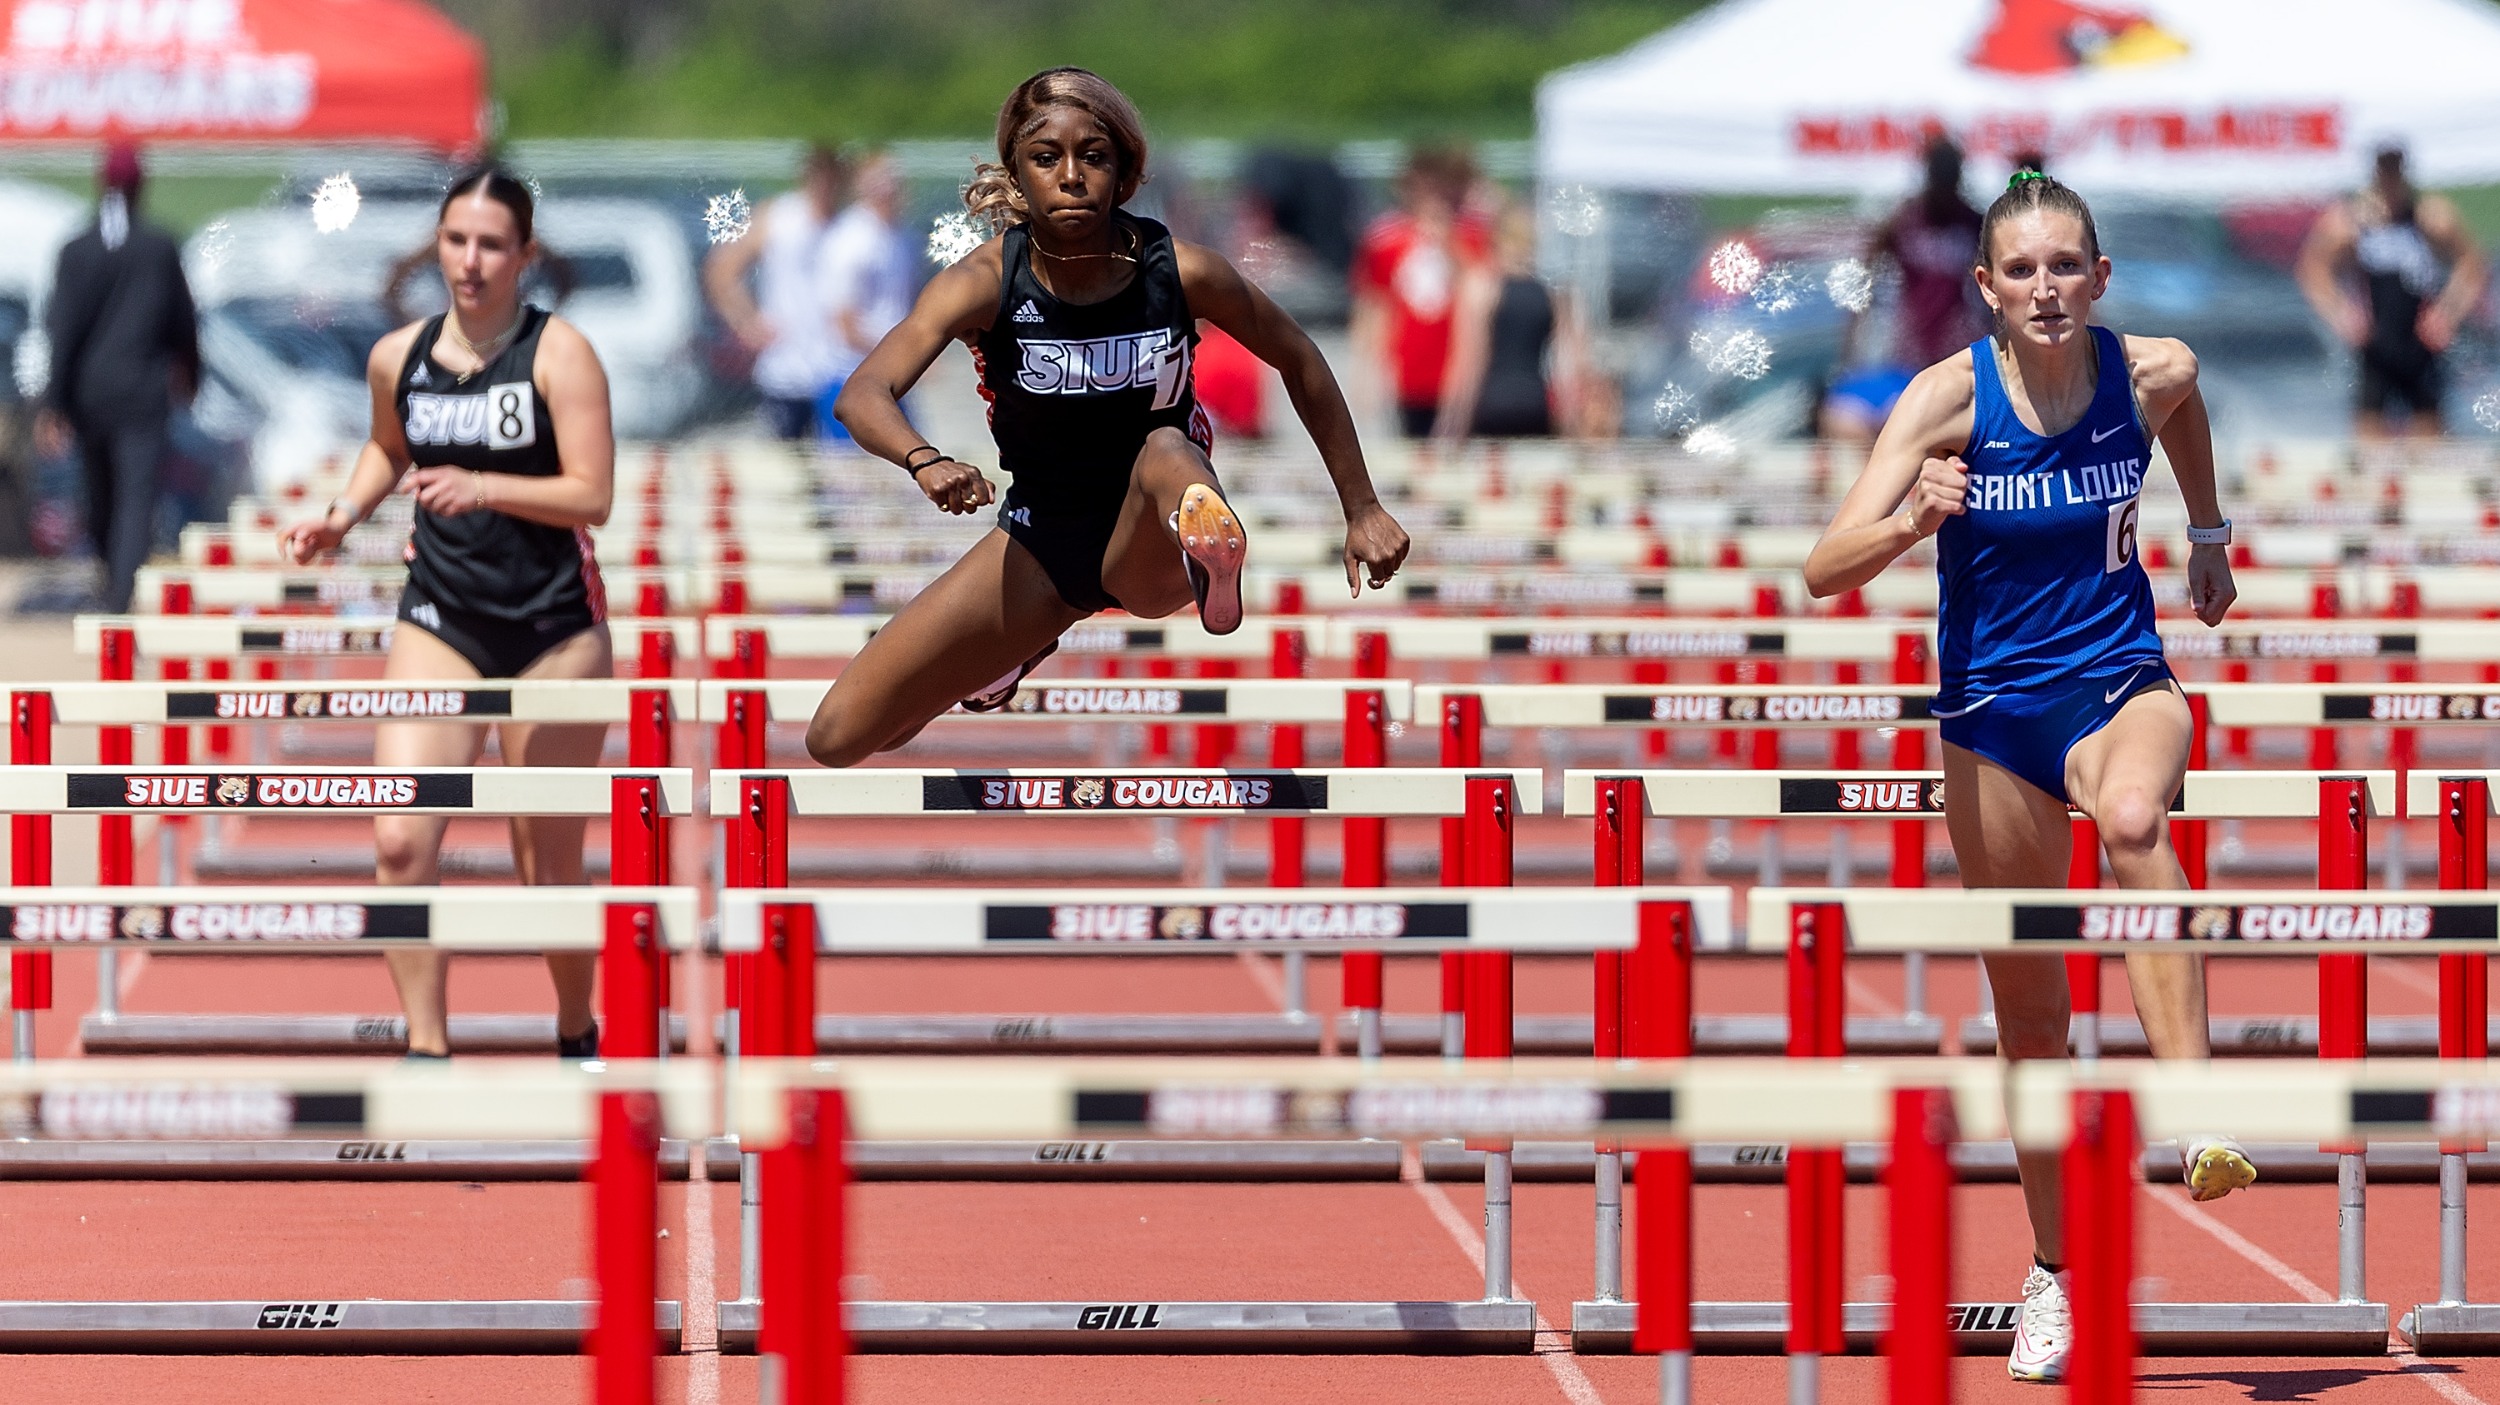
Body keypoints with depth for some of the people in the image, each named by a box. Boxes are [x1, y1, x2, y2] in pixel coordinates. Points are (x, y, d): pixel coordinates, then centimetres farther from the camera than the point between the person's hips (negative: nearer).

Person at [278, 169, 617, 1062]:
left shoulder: (557, 353, -10)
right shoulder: (397, 358, 4)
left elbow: (592, 494, -17)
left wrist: (484, 488, -29)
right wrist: (344, 515, 8)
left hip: (553, 629, -3)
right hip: (439, 620, 3)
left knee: (550, 866, 6)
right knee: (401, 840, -14)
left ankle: (577, 1037, 28)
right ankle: (425, 1047, -8)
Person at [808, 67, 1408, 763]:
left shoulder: (1181, 272, -15)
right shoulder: (985, 282, -17)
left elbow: (1300, 365, 3)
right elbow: (863, 396, -31)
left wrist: (1363, 510, 5)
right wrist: (927, 462, -53)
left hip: (1147, 550, -2)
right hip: (1039, 546, 2)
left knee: (1166, 451, -36)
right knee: (838, 738, -2)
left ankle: (1208, 549, -71)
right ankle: (1022, 645, 28)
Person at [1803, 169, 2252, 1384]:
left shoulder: (2152, 374, -9)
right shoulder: (1950, 397, -15)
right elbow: (1825, 571, -22)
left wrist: (2208, 533, 27)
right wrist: (1913, 519, -40)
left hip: (2120, 680, 0)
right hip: (1992, 706, 0)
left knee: (2133, 817, -38)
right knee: (2030, 1017, 7)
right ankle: (2056, 1271, 23)